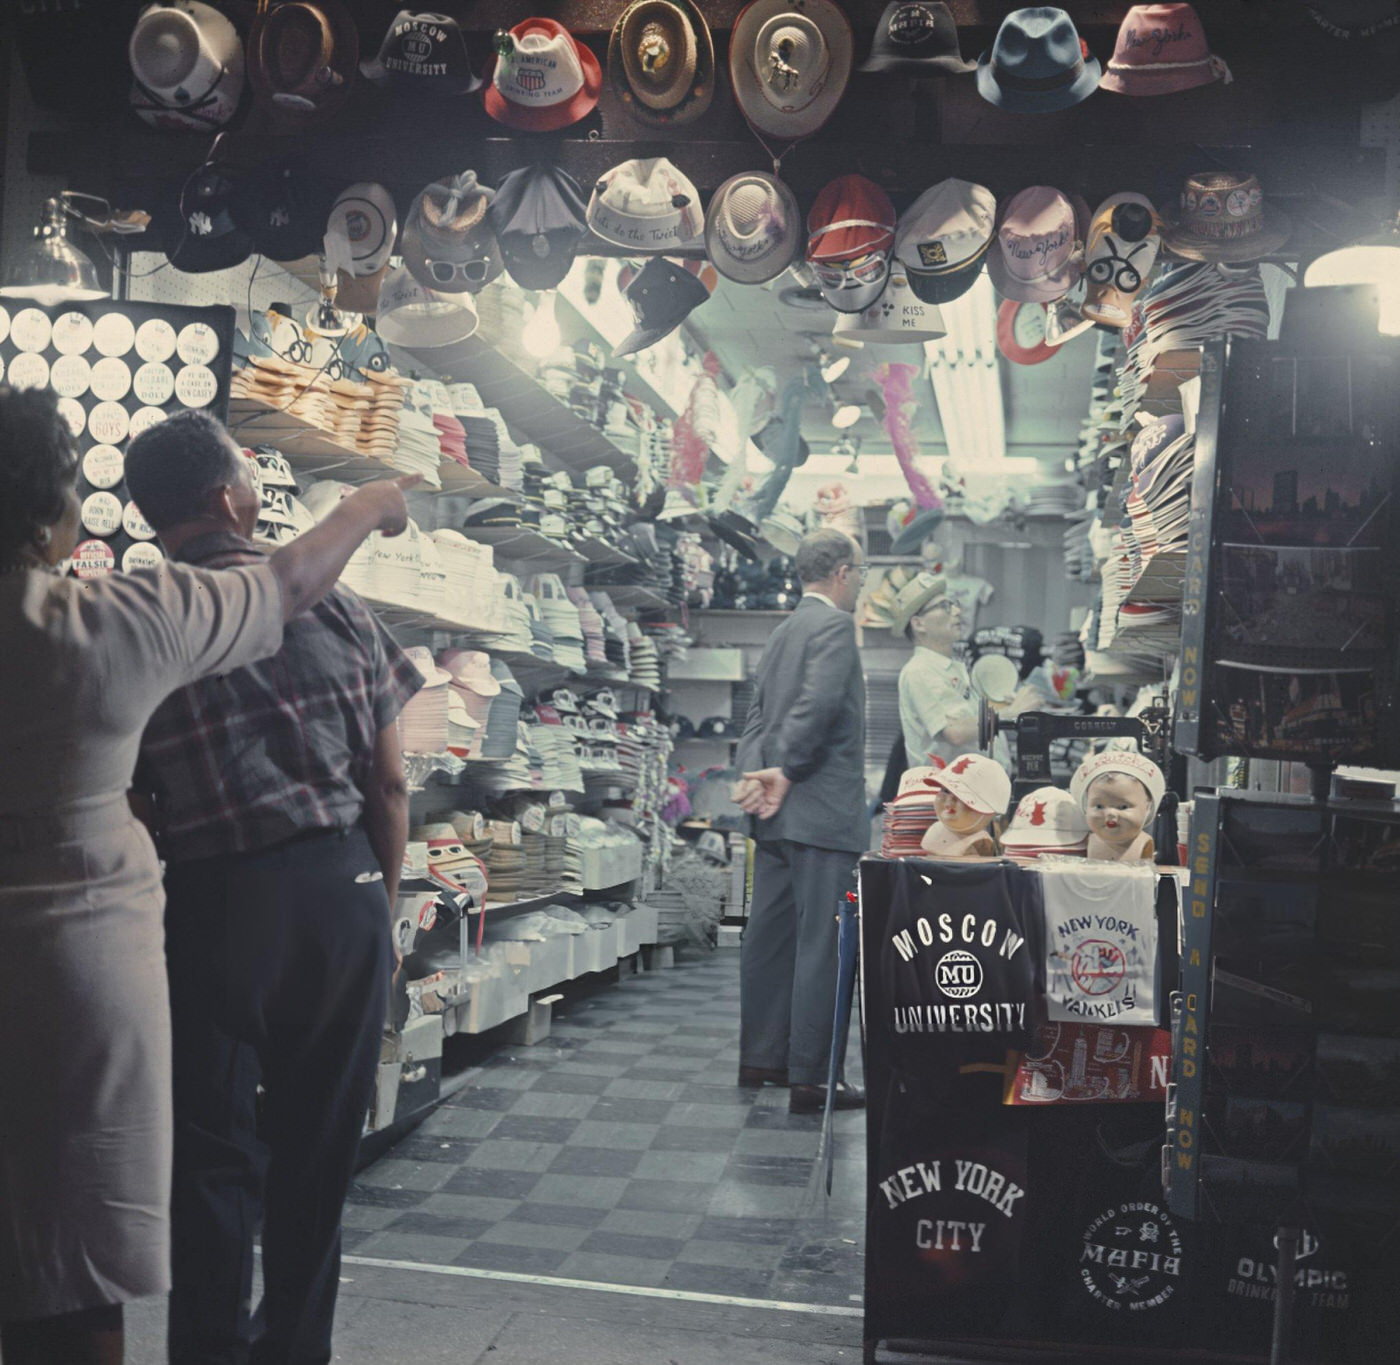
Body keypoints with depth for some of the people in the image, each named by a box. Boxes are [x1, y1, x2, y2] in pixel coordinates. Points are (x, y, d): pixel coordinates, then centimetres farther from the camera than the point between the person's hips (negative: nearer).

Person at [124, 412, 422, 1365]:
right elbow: (390, 784, 3)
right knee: (321, 1143, 15)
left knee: (213, 1146, 11)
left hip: (213, 902, -2)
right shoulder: (333, 604, 1)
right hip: (342, 890, 2)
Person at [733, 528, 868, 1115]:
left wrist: (755, 773, 0)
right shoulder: (834, 625, -9)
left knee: (771, 935, 14)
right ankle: (809, 1080, -2)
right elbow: (819, 703, -23)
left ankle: (760, 1058, 23)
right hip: (822, 811, -9)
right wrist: (785, 772, -16)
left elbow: (758, 716, 14)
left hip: (778, 815, 10)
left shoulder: (781, 633, 19)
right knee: (822, 943, -5)